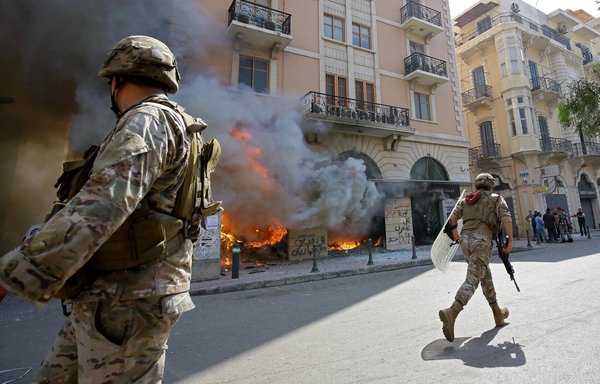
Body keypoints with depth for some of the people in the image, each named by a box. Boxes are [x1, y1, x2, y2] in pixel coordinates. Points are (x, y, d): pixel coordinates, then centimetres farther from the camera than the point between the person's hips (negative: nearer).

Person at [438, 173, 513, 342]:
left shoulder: (466, 200, 21)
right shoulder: (496, 198, 13)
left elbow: (453, 217, 12)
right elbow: (506, 218, -3)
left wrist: (456, 235, 26)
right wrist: (510, 240, 3)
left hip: (466, 239, 5)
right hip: (482, 240, -5)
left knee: (485, 275, 23)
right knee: (472, 279, -13)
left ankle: (498, 313, 34)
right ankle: (451, 312, -31)